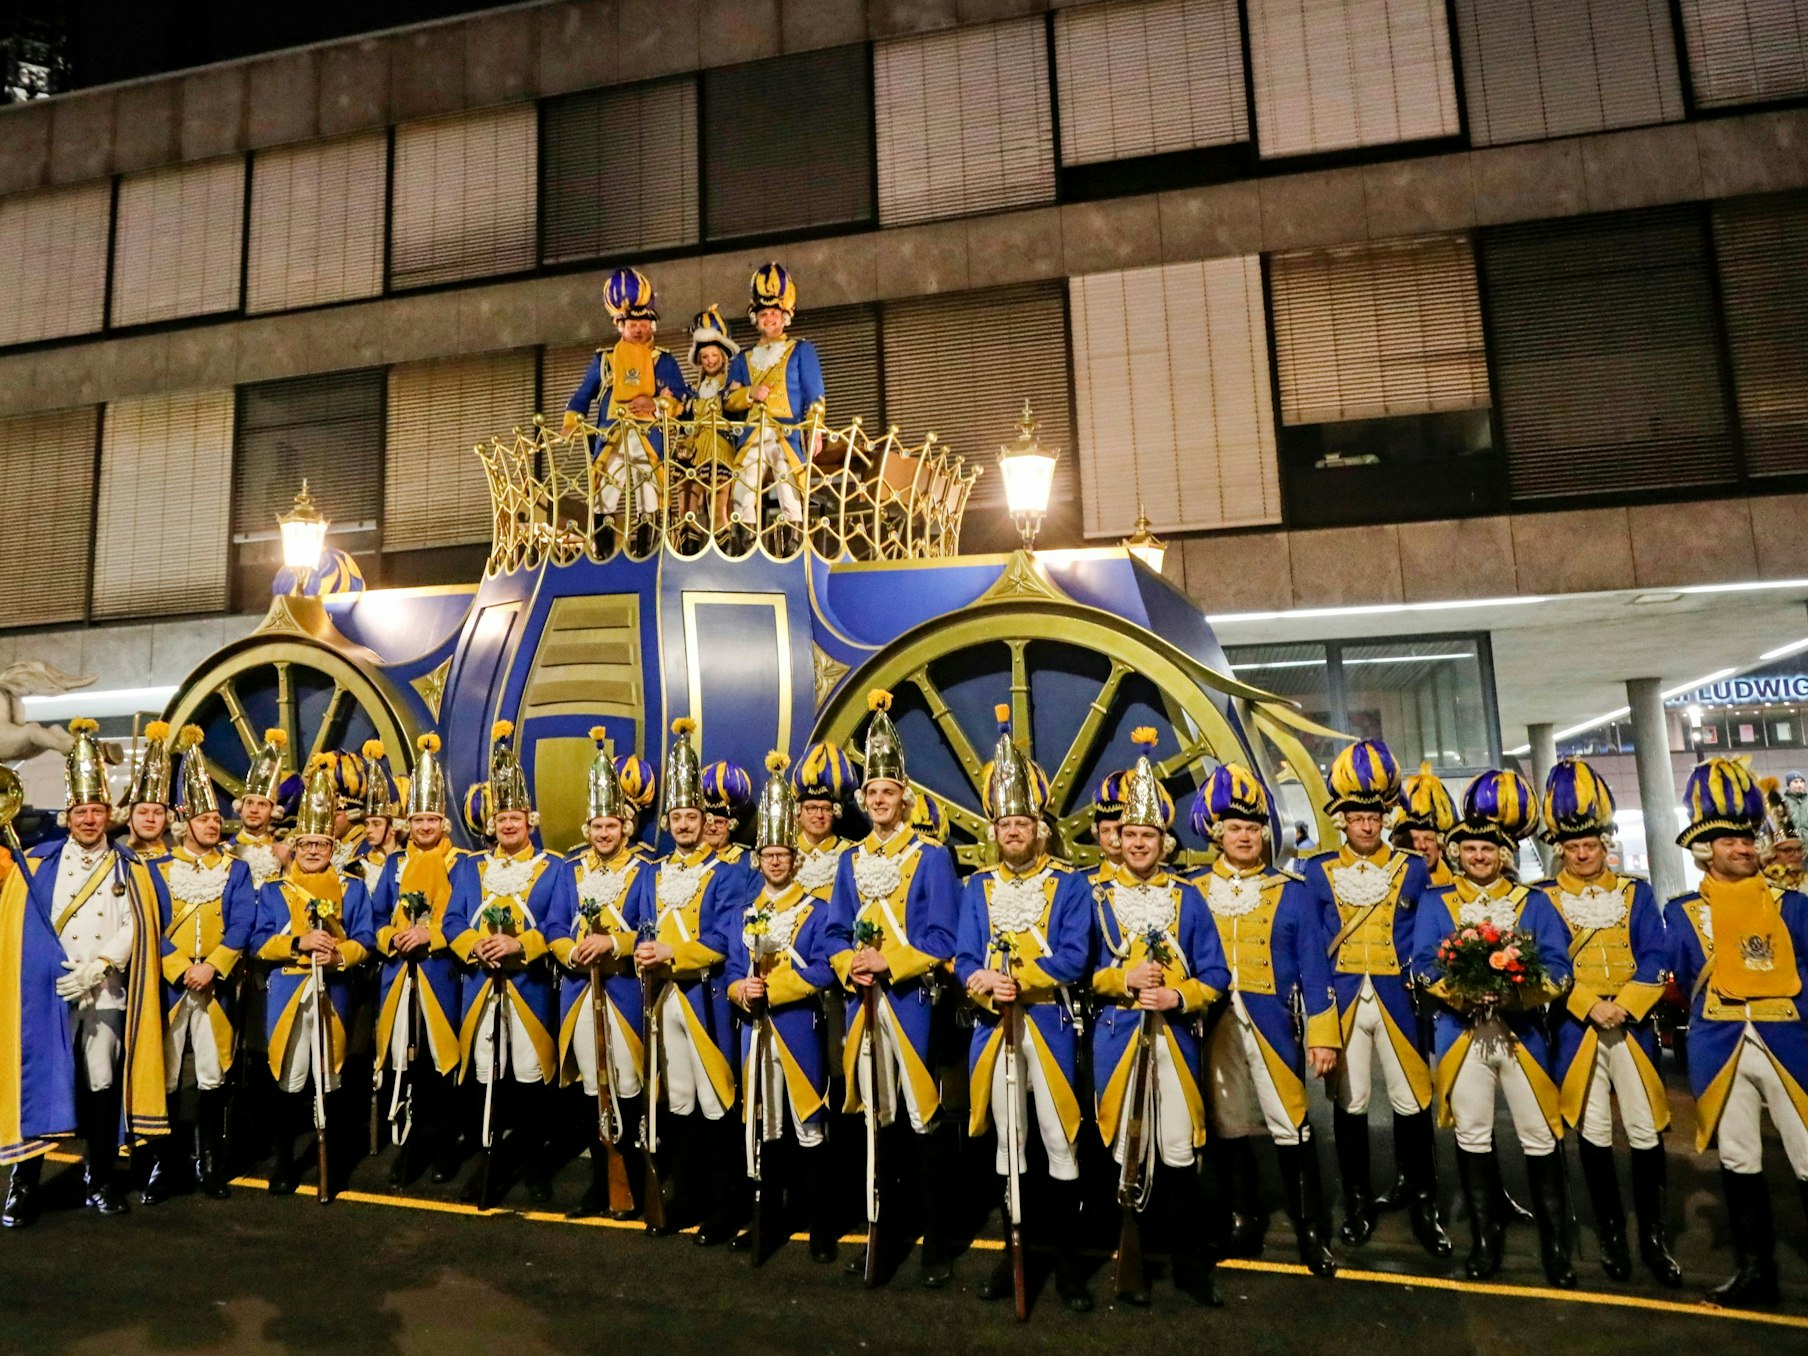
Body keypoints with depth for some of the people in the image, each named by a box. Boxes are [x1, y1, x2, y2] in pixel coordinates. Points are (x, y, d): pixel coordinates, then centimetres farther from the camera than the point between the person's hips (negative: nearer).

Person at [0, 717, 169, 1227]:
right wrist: (59, 971, -10)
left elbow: (134, 929, 0)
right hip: (48, 992, -1)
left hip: (106, 994, 1)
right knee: (42, 1082, -3)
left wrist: (96, 968, -14)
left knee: (103, 1084, 5)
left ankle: (100, 1179, 17)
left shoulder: (131, 869, 8)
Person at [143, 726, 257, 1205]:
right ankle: (166, 1164, 15)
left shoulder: (236, 870, 8)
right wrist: (179, 969, -14)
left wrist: (211, 967, -15)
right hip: (167, 985, 0)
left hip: (217, 988, 0)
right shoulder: (158, 868, 6)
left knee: (212, 1077, 4)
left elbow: (242, 924, -2)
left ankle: (209, 1162, 16)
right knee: (165, 1077, 3)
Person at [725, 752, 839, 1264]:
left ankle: (821, 1226, 11)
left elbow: (823, 971, -12)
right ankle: (768, 1217, 25)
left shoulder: (817, 910, -2)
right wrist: (742, 991, -13)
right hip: (756, 1029, 4)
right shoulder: (746, 914, 12)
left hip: (799, 1029, -4)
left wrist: (768, 990, -16)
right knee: (763, 1124, 12)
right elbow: (733, 972, 9)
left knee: (808, 1125, 0)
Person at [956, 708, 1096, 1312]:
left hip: (1049, 1024, -3)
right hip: (993, 1025, 3)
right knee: (1006, 1141, 13)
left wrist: (1010, 976, -21)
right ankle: (1014, 1250, 27)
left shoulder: (1070, 885, 0)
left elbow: (1074, 959, -11)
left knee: (1060, 1143, 3)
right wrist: (983, 985, -21)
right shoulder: (977, 887, 8)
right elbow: (964, 960, 1)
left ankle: (1068, 1262, 16)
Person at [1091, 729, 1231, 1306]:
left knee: (1179, 1152, 3)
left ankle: (1192, 1263, 19)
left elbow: (1214, 975, 4)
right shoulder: (1098, 897, 3)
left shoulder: (1188, 897, 5)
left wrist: (1177, 996, -13)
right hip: (1116, 1036, 0)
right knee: (1125, 1153, 6)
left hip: (1176, 1036, 0)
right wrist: (1123, 979, -13)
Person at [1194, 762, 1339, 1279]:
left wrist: (1323, 1033, -4)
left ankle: (1310, 1231, 15)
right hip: (1214, 1024, 2)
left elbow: (1314, 966, 0)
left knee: (1291, 1127, 1)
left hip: (1272, 1024, -2)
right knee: (1227, 1127, 11)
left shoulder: (1292, 891, 2)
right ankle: (1243, 1220, 26)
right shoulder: (1193, 893, 5)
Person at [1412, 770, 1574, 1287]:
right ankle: (1486, 1240, 21)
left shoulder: (1534, 902, 5)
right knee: (1472, 1138, 8)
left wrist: (1515, 988, -22)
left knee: (1540, 1140, 4)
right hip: (1461, 1032, 1)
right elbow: (1423, 965, -2)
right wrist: (1462, 988, -20)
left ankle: (1556, 1247, 17)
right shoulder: (1435, 902, 5)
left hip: (1522, 1032, 0)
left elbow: (1558, 969, -4)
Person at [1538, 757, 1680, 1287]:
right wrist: (1590, 1007, -16)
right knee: (1593, 1134, 7)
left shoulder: (1635, 893, 5)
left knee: (1646, 1132, 4)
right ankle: (1611, 1233, 20)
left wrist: (1624, 1008, -14)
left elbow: (1656, 960, -2)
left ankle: (1652, 1236, 19)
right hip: (1574, 1029, -1)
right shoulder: (1543, 900, 0)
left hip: (1631, 1024, 1)